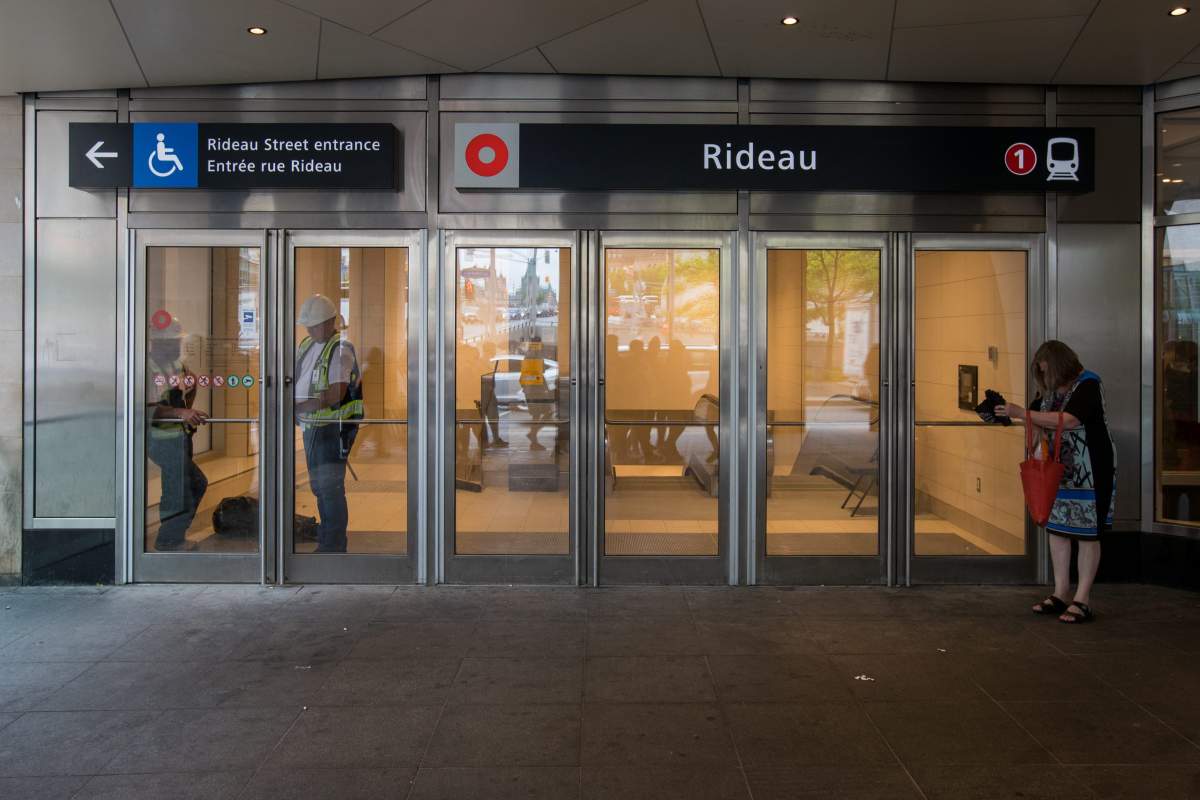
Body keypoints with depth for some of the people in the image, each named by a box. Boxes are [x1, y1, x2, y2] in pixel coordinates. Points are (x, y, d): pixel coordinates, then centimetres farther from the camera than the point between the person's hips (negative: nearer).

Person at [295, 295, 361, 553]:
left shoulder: (340, 349, -14)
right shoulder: (305, 345, 12)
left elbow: (336, 394, -24)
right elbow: (291, 379, 21)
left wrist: (299, 407, -27)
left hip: (334, 427, -9)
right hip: (311, 425, 9)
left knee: (330, 487, -8)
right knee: (318, 485, 16)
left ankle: (333, 546, -2)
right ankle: (327, 540, 29)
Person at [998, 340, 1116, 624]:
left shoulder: (1088, 384, -15)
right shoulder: (1051, 389, 9)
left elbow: (1069, 420, -29)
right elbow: (1037, 417, 14)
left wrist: (1021, 413, -29)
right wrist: (1006, 412, -4)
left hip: (1090, 471, -8)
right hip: (1059, 470, 8)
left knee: (1087, 532, -1)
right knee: (1057, 528, 8)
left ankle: (1082, 601, 3)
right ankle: (1060, 594, 15)